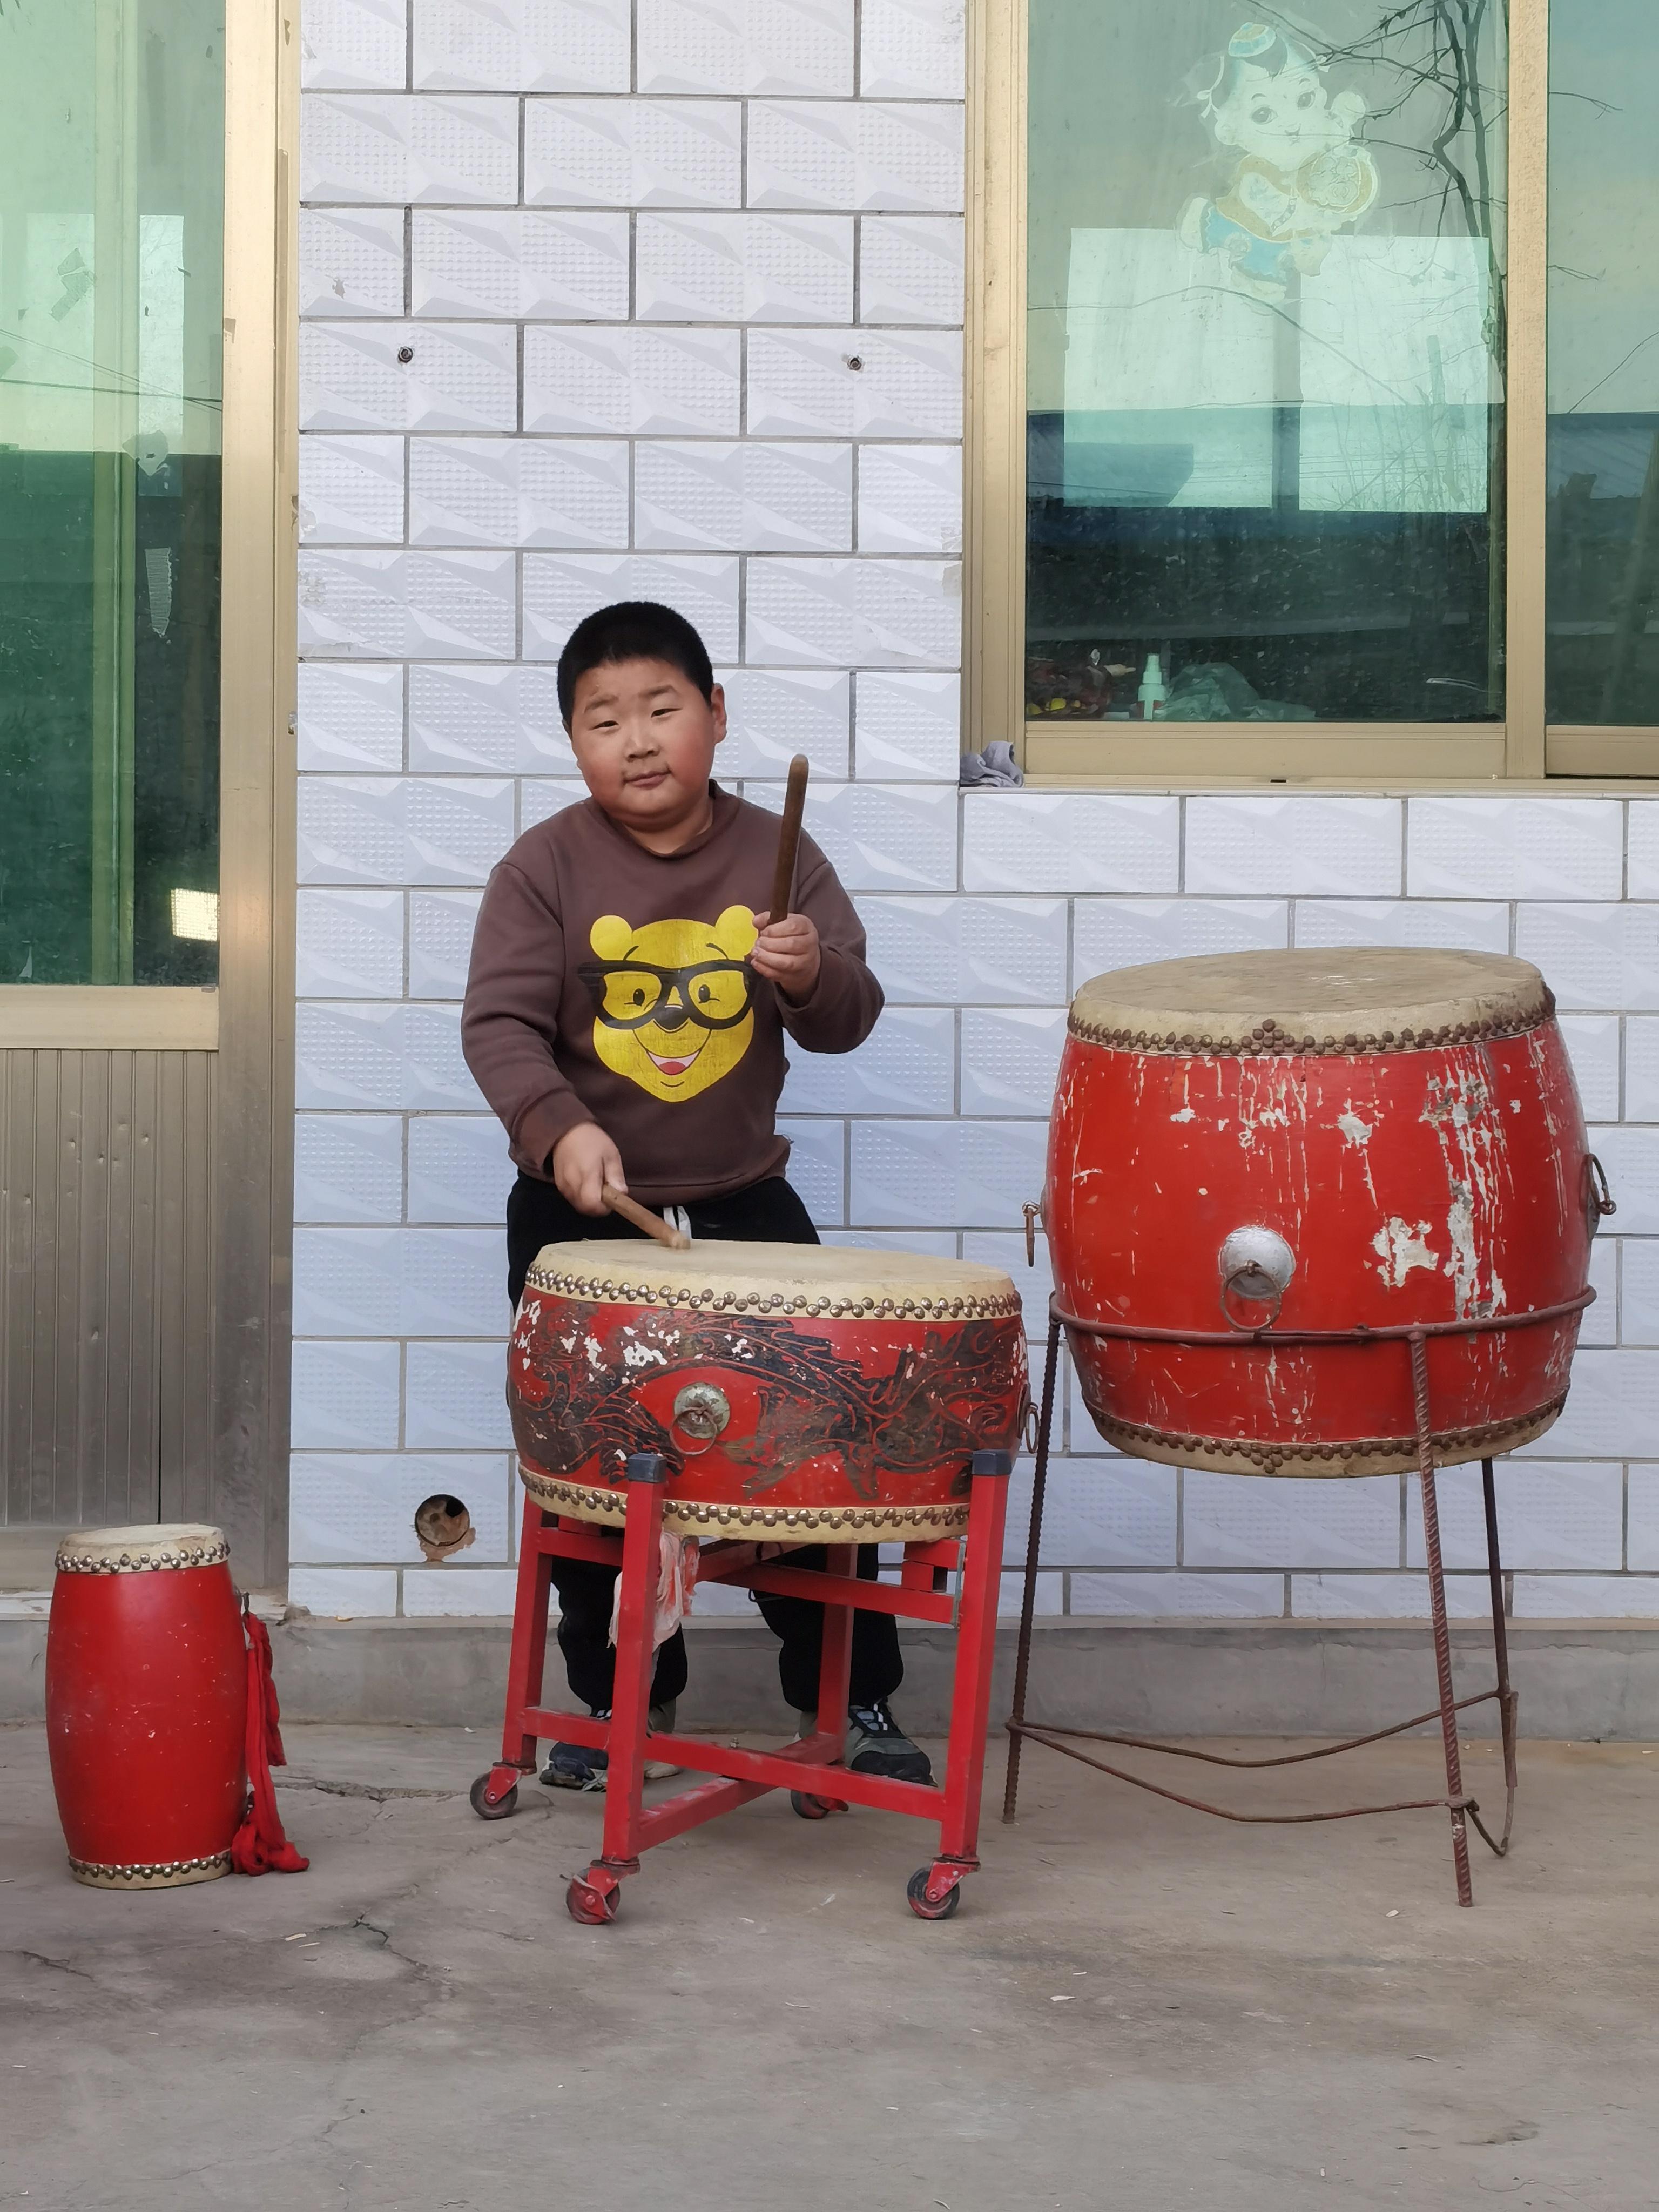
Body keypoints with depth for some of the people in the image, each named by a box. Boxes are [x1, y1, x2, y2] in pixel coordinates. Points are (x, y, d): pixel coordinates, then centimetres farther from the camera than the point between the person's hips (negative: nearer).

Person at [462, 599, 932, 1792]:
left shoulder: (778, 857, -2)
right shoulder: (547, 868, -8)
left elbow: (847, 1019, -3)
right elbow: (501, 1022, -15)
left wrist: (811, 974, -26)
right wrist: (561, 1127, -31)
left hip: (742, 1200, 1)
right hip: (582, 1209, -1)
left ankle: (854, 1694, 14)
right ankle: (622, 1701, 24)